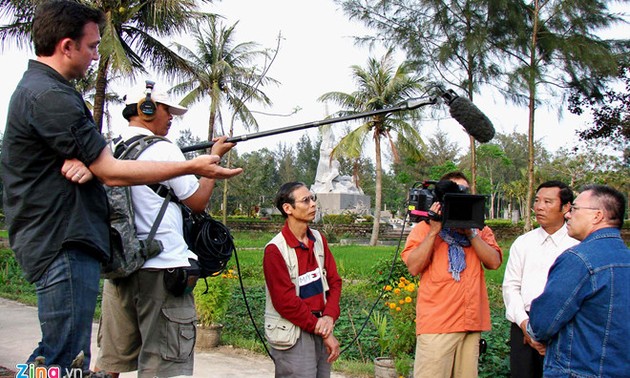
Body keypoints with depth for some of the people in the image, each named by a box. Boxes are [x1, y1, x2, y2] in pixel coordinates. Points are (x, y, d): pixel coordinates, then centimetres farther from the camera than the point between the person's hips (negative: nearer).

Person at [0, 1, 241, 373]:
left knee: (60, 354, 19)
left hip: (59, 240, 11)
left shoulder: (37, 88, 17)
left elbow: (94, 159, 15)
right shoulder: (49, 96, -17)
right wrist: (193, 167, -11)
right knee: (65, 360, -6)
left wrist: (83, 161, -11)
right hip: (64, 245, -11)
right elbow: (112, 172, -17)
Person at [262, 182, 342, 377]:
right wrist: (322, 331, -10)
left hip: (321, 328, 6)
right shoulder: (276, 249, -13)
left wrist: (329, 317, -9)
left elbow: (334, 280, 8)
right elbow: (285, 301, -15)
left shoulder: (319, 239, 8)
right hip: (293, 336, -6)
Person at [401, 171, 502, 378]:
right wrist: (434, 231, -11)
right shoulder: (425, 228, 5)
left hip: (472, 322, 4)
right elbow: (414, 267, -8)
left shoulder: (480, 230, 16)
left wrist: (470, 232, -7)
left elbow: (494, 262, 0)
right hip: (437, 321, -4)